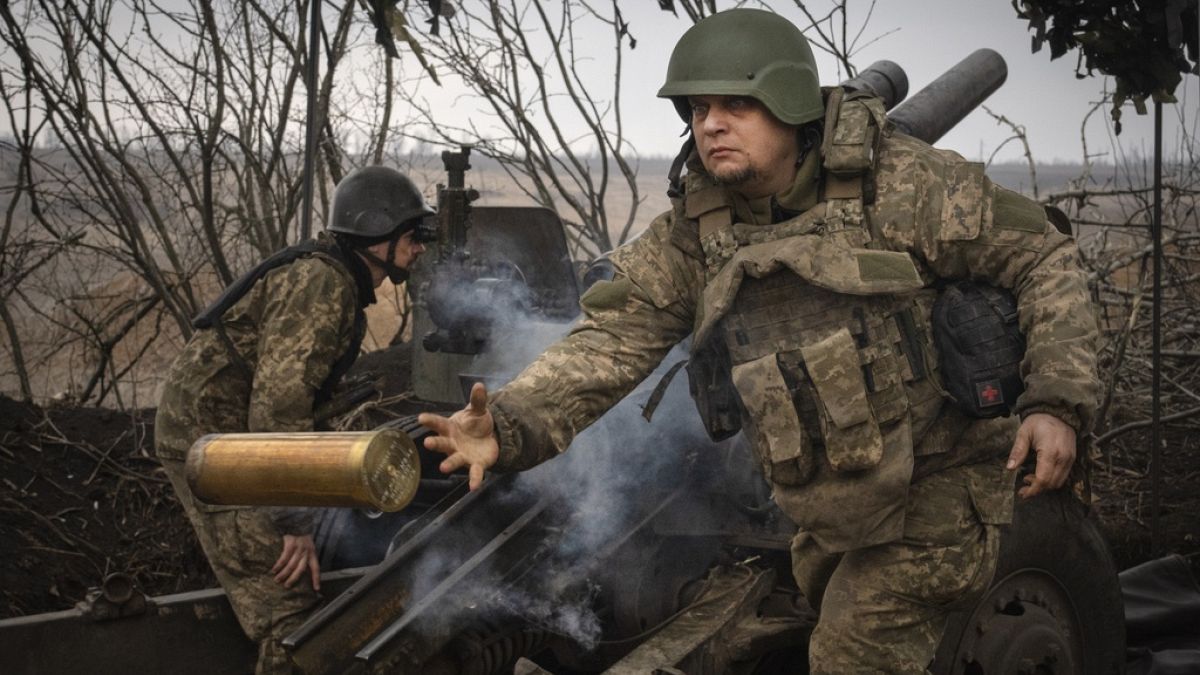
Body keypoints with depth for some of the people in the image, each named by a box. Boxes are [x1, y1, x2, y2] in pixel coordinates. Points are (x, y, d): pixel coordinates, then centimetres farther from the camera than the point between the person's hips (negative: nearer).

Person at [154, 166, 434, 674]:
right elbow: (279, 401, -27)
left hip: (217, 431, 10)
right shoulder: (323, 283, -18)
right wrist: (294, 521, -25)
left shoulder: (339, 281, 14)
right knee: (286, 602, -12)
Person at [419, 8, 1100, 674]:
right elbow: (615, 336, -12)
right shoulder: (691, 230, -3)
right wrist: (507, 425, -28)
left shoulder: (902, 184, -16)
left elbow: (1042, 258, -11)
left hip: (934, 492, -6)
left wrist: (1057, 403, -22)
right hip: (827, 516, 6)